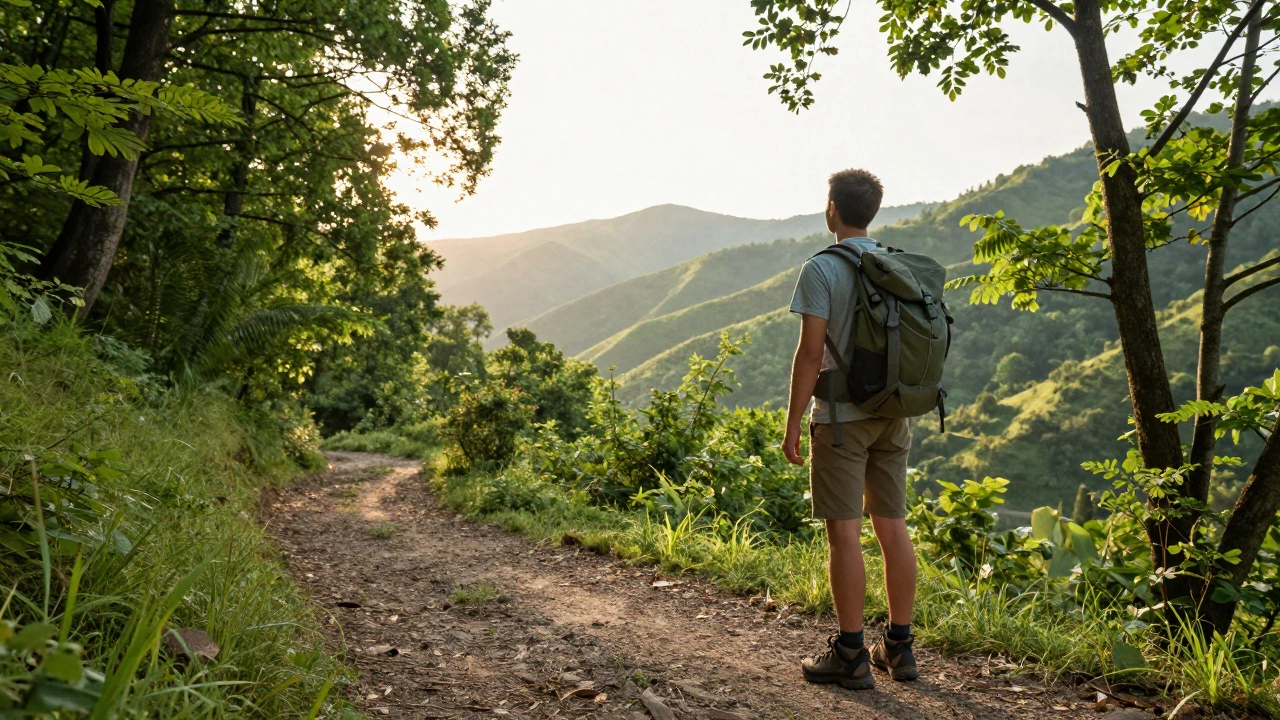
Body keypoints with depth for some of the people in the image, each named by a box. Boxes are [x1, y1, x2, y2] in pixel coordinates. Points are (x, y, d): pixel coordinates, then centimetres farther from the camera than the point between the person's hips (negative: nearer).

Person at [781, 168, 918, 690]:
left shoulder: (822, 269, -10)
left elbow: (811, 353, -15)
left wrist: (793, 423, -9)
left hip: (841, 416, -6)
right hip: (892, 414, 7)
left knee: (845, 531, -1)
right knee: (893, 528, 11)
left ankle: (851, 656, 5)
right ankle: (899, 647, 21)